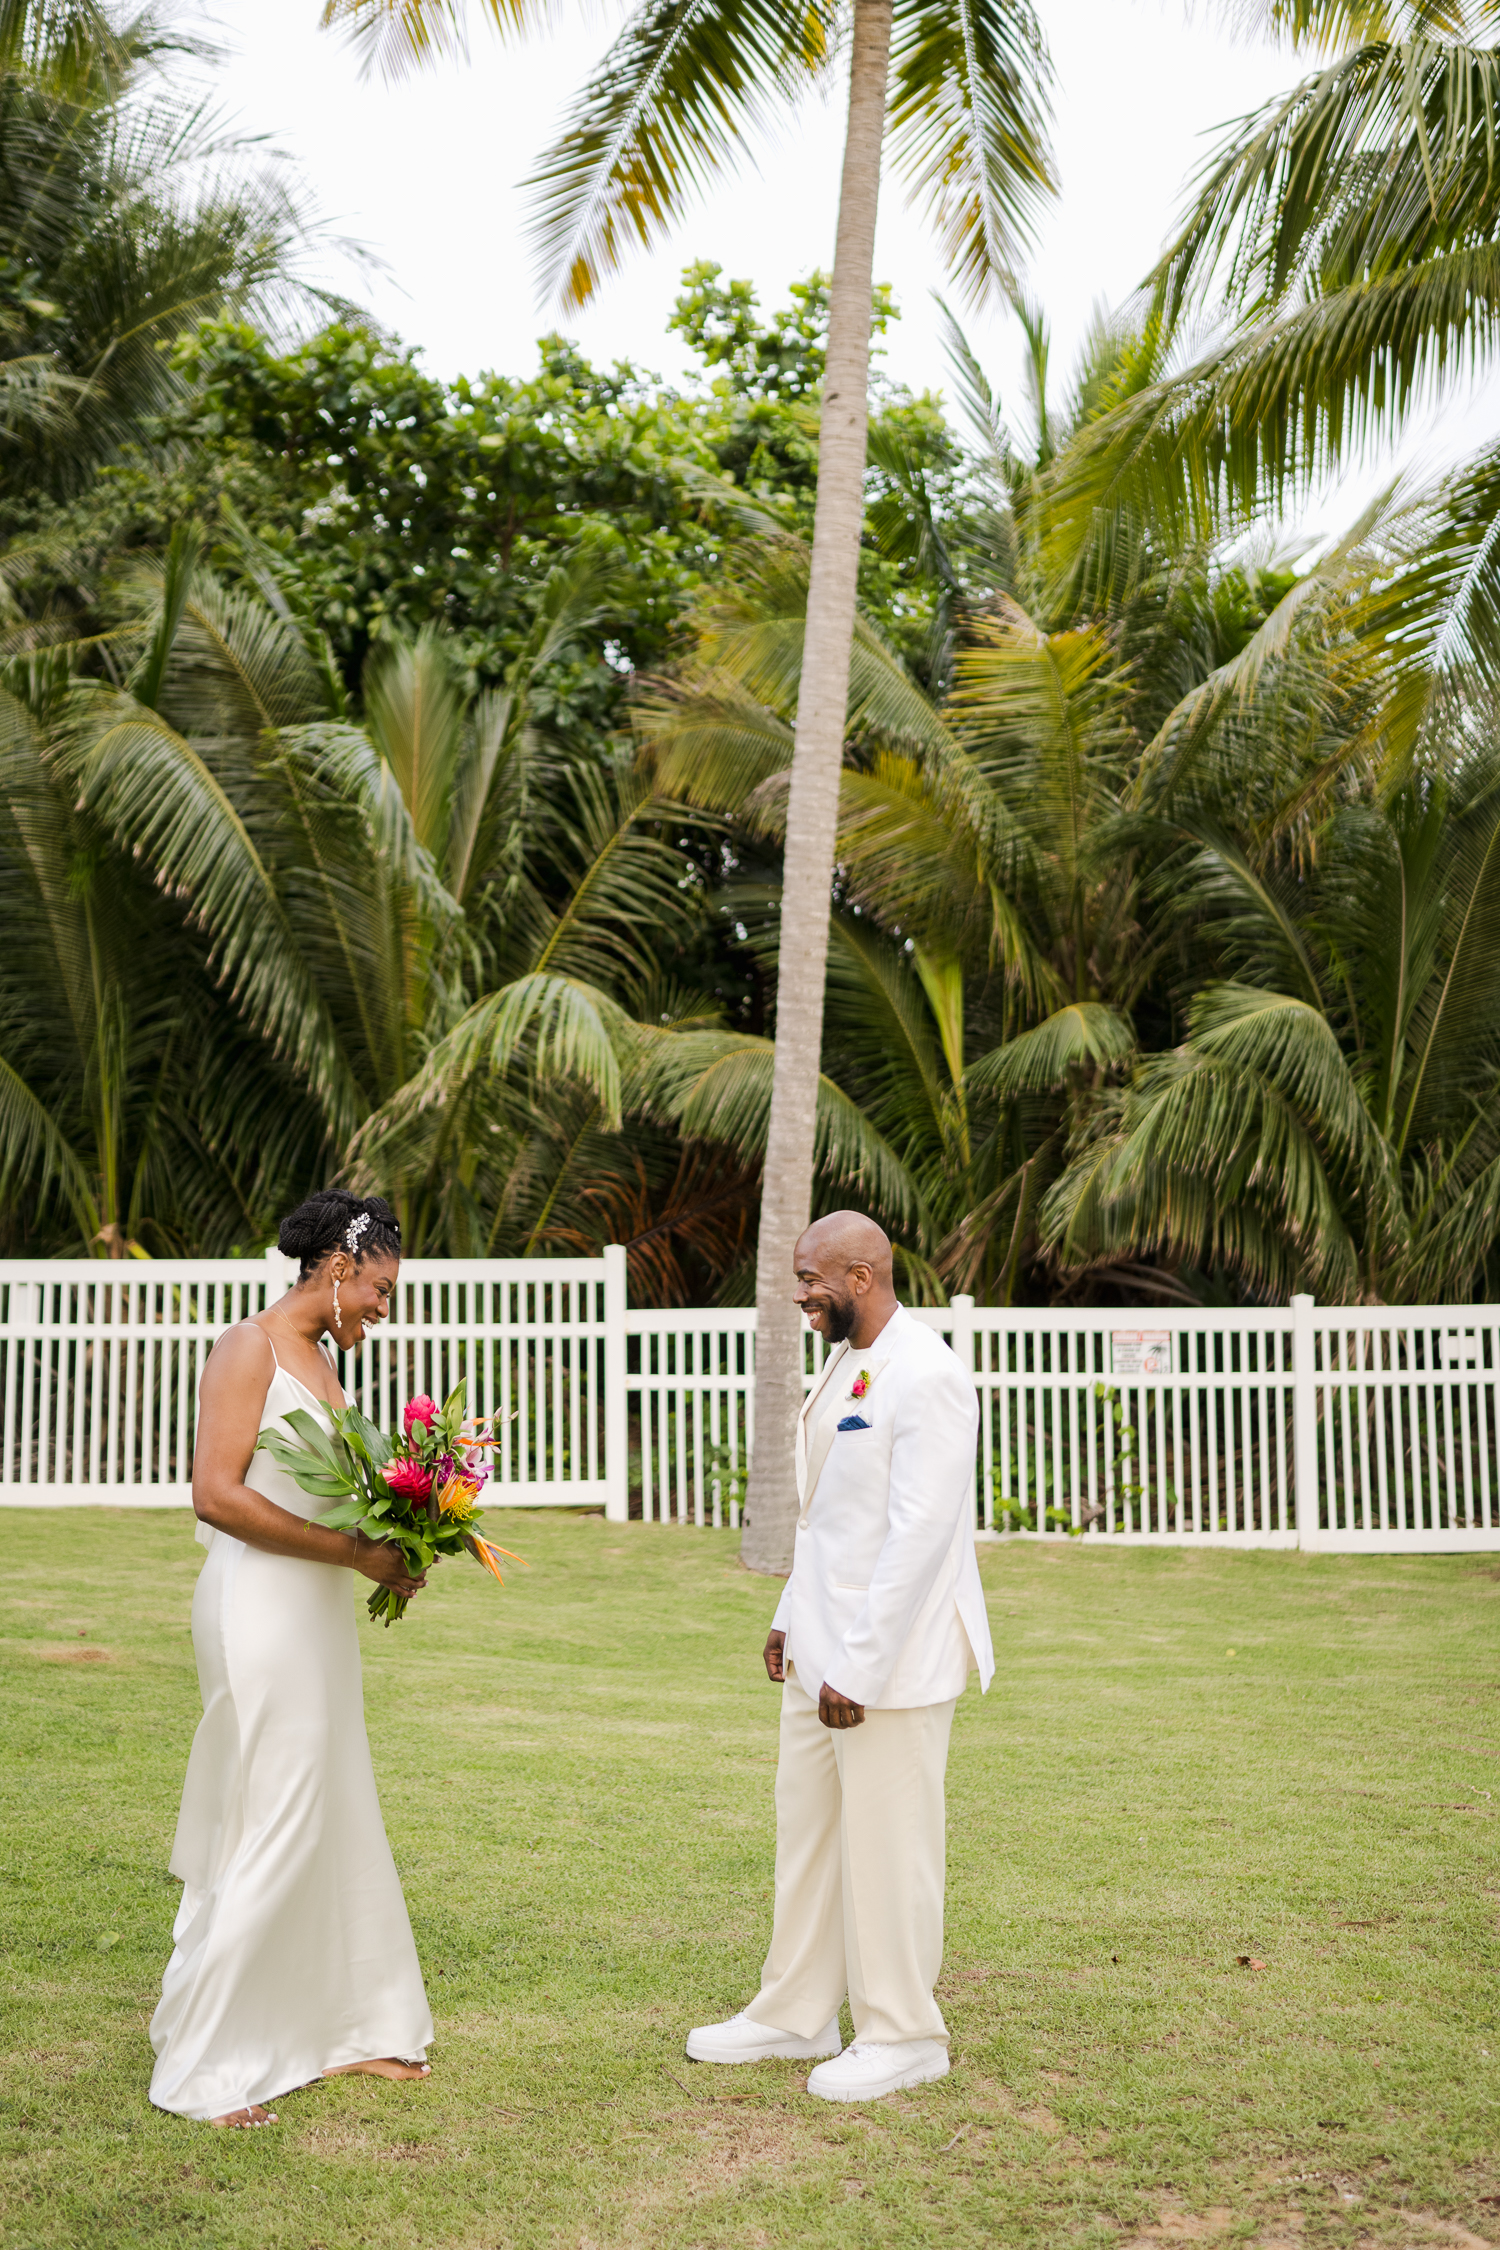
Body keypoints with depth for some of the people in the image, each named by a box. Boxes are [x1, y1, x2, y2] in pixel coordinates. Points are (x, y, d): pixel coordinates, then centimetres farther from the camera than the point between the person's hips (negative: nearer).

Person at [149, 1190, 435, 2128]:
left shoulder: (321, 1362, 15)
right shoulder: (249, 1348, -11)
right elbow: (217, 1495, -20)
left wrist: (392, 1547, 1)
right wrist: (354, 1551, -19)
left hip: (320, 1611, 9)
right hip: (260, 1605, -9)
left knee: (334, 1818, 16)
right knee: (268, 1831, -4)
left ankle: (345, 2023, 29)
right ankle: (204, 2065, 9)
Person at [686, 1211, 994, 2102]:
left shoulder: (926, 1377, -19)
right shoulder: (846, 1363, 12)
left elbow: (919, 1535, -23)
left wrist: (861, 1668, -22)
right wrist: (794, 1617, 17)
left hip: (892, 1657, -9)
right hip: (824, 1646, 9)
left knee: (887, 1845, 2)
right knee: (806, 1832, 17)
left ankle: (902, 2036, 18)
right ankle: (797, 2014, 30)